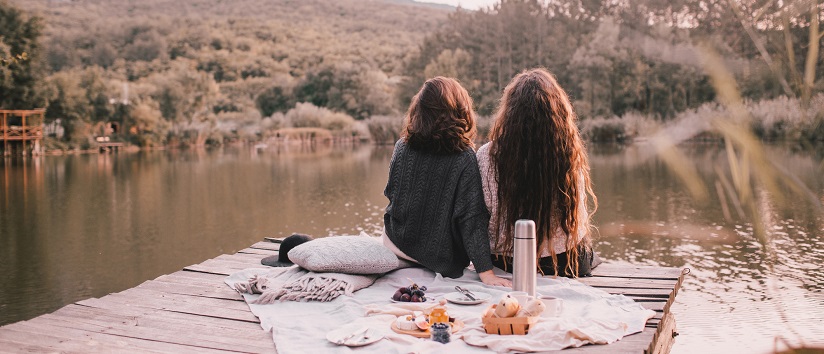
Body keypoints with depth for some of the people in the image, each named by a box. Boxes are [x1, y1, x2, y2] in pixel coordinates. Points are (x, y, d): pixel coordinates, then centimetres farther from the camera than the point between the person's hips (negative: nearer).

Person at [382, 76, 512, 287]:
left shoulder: (402, 147, -10)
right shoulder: (465, 159, -21)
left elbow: (390, 193, 4)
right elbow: (472, 219, -23)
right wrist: (485, 272, -20)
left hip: (397, 242, 3)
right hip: (440, 260, -3)